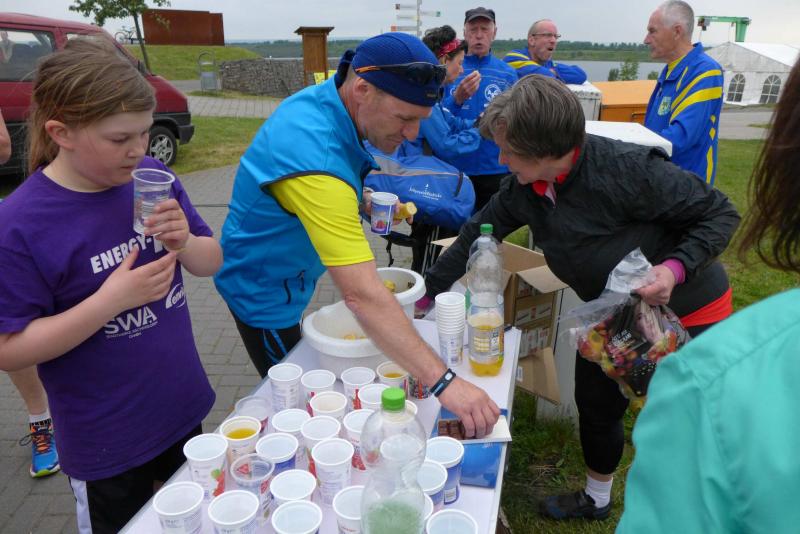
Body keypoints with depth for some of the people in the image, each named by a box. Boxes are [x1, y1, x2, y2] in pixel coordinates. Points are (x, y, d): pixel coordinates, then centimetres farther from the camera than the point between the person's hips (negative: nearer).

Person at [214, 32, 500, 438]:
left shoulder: (324, 99, -10)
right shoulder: (314, 162, -40)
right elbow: (362, 294, -46)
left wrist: (361, 200, -6)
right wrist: (443, 382, -46)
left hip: (288, 274, 8)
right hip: (265, 288, -8)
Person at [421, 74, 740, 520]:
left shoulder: (629, 169, -33)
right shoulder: (523, 188, -13)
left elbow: (720, 215, -21)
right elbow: (477, 235, -1)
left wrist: (675, 268, -36)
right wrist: (428, 292, 1)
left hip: (688, 311, -6)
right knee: (596, 404, 17)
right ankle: (597, 498, 45)